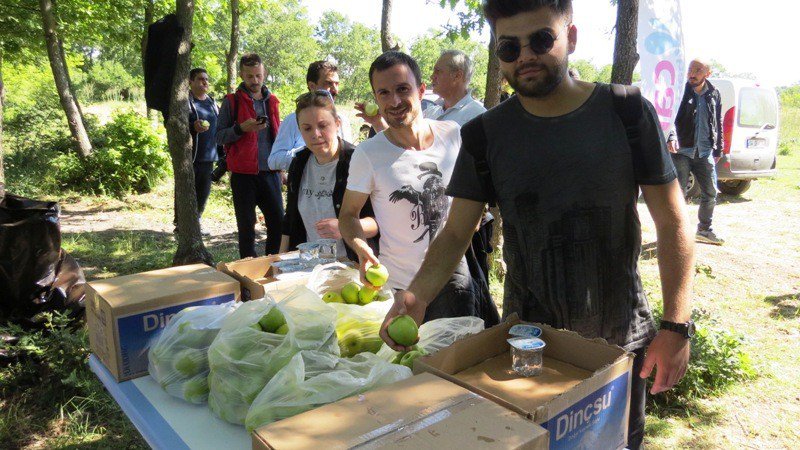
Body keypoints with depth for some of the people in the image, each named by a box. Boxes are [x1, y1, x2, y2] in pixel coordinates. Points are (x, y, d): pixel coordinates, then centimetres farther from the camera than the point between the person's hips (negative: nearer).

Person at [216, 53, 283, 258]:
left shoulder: (272, 101, 14)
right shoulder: (232, 102, 2)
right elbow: (219, 137, -1)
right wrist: (242, 128, -18)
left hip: (270, 172, 3)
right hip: (243, 174, -3)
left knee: (278, 222, 2)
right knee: (247, 226, 2)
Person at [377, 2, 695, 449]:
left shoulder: (628, 113, -7)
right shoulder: (486, 135, -5)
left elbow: (673, 225, -4)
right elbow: (457, 232, -3)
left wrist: (676, 326, -10)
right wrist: (418, 295, -20)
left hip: (620, 338, 0)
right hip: (525, 341, 1)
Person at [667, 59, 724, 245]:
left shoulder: (714, 94, 9)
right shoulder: (682, 91, -5)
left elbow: (718, 123, 16)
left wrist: (718, 150, 15)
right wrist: (671, 137, -30)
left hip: (704, 153, 5)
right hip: (681, 150, -5)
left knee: (710, 193, 11)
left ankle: (704, 230, 28)